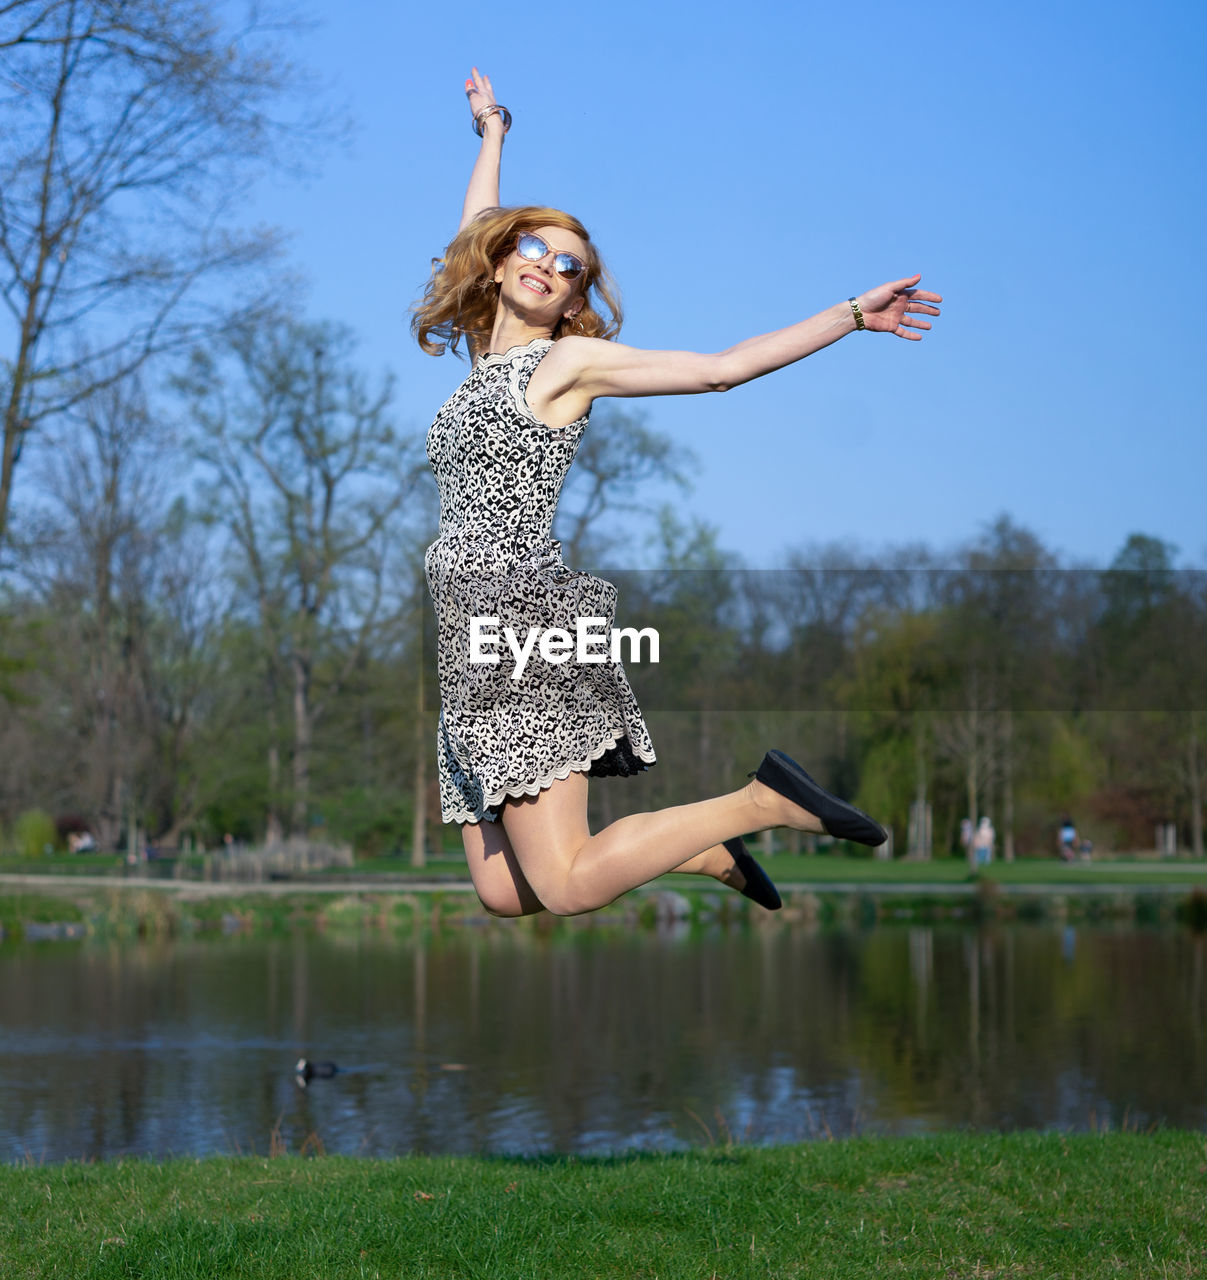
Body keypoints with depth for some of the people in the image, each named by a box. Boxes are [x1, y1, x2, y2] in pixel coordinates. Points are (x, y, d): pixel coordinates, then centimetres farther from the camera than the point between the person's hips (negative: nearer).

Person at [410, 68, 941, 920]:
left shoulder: (568, 357, 3)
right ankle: (703, 849, 9)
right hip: (473, 648, 7)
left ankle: (762, 803, -6)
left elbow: (722, 368, 3)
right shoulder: (488, 355, 21)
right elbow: (476, 245, 36)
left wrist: (853, 316, 1)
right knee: (504, 894, -4)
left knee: (565, 888, -20)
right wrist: (492, 133, 47)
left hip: (523, 624, -7)